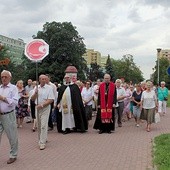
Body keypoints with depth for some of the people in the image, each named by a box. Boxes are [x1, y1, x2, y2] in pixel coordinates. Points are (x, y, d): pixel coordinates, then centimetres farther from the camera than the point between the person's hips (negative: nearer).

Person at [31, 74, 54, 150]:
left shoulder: (49, 88, -6)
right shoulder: (36, 87, 9)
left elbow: (51, 100, -13)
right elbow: (32, 99, 8)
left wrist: (42, 105, -18)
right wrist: (35, 93, -11)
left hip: (45, 108, -5)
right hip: (37, 108, 5)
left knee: (43, 126, -9)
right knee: (39, 125, 13)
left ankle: (42, 143, -7)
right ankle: (43, 138, 30)